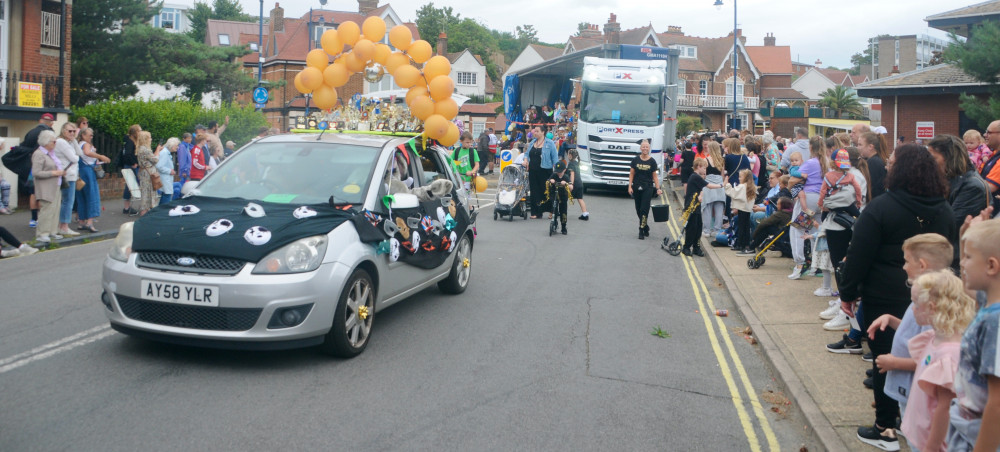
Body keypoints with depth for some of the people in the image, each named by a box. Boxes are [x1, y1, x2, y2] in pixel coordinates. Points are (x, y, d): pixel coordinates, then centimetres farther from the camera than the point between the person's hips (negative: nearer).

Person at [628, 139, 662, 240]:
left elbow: (655, 176, 2)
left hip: (648, 188, -2)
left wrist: (658, 188, -5)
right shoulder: (636, 160, 2)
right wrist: (630, 186, -3)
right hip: (637, 188, 2)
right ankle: (646, 228, 24)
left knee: (644, 209, -9)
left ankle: (641, 231, -7)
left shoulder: (652, 161, 1)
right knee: (638, 210, 7)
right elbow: (631, 174, 5)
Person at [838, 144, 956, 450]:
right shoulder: (943, 211, 3)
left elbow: (859, 255, -15)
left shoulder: (881, 208, -16)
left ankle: (886, 427, 11)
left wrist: (848, 293, -5)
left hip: (885, 297, -5)